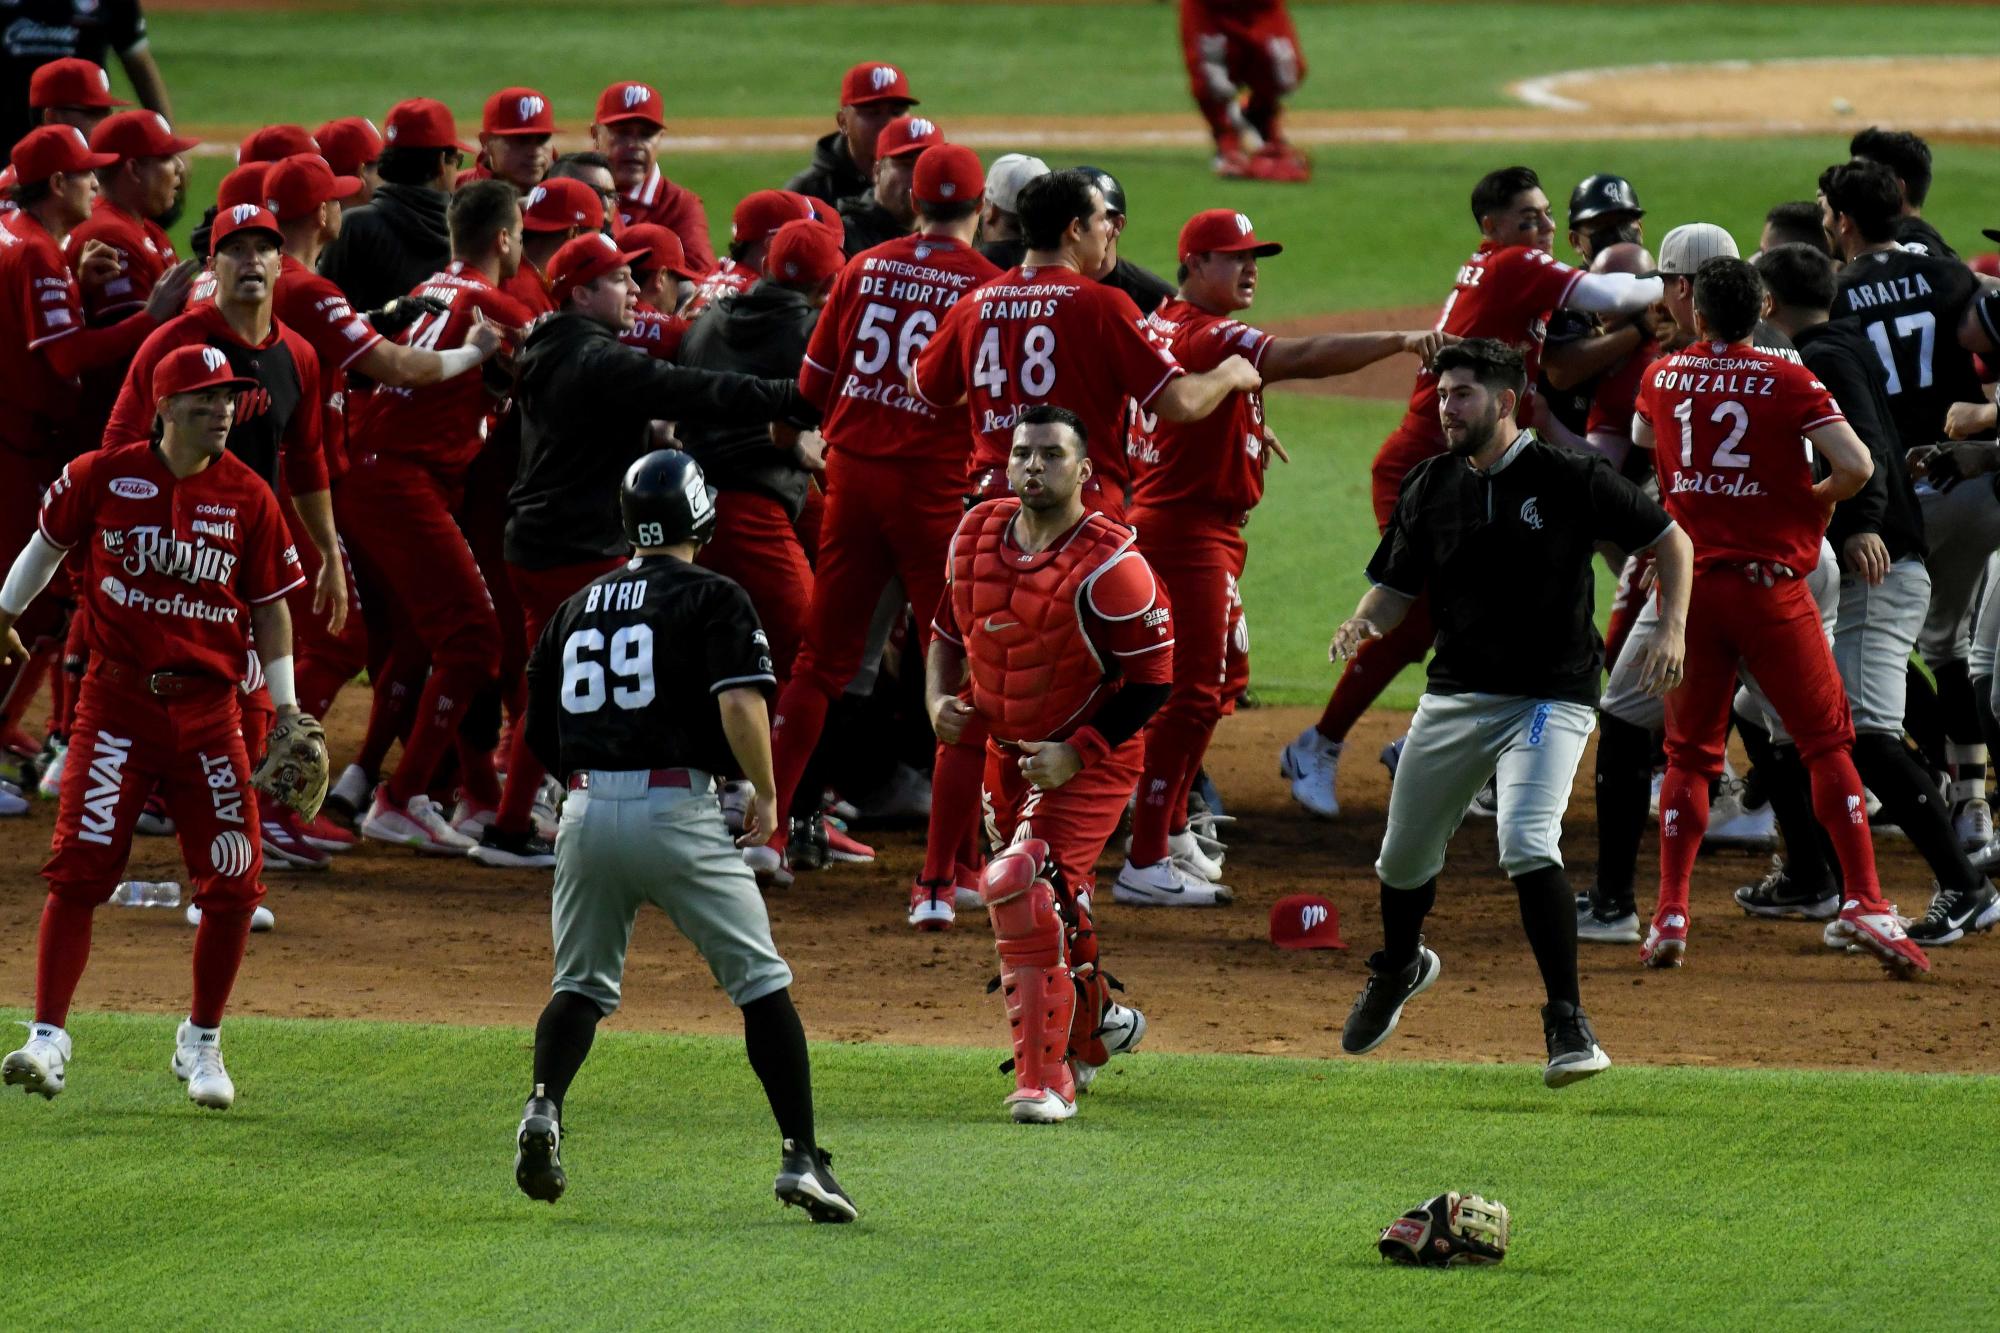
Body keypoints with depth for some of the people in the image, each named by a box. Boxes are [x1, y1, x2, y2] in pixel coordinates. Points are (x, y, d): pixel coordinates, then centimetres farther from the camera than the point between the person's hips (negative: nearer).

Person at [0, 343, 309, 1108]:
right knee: (81, 866, -12)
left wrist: (286, 706, 4)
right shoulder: (101, 478, -4)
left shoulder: (247, 498, 1)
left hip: (208, 707, 2)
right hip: (118, 701, -2)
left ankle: (201, 1044, 19)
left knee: (234, 882, -1)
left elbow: (271, 607, 8)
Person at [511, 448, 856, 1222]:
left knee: (582, 982, 17)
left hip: (586, 812, 4)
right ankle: (800, 1155, -4)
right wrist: (766, 795, -2)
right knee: (761, 982, 3)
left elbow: (540, 736, 17)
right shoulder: (711, 599, -1)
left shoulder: (577, 608, 15)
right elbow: (741, 704, -15)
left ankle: (543, 1109, -10)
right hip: (675, 811, -4)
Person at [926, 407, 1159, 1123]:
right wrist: (939, 698, -5)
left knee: (1024, 888, -22)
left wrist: (1077, 754, -23)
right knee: (1048, 902, 20)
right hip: (1007, 750, 7)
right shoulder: (975, 534, -2)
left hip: (1092, 760, -7)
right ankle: (1095, 1023, 47)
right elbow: (949, 631, 14)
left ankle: (1045, 1078, -16)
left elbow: (1153, 679, -18)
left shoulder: (1108, 565, -22)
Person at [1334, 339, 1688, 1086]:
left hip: (1549, 698, -5)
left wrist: (1672, 630, -13)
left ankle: (1569, 1023, -21)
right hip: (1453, 698, 5)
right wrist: (1363, 624, -13)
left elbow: (1671, 539, 0)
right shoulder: (1430, 487, 4)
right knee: (1403, 856, 16)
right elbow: (1398, 585, 10)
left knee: (1527, 843, -26)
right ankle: (1399, 969, 48)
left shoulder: (1569, 479, -9)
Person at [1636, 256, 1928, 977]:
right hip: (1771, 586, -3)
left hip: (1689, 584, 3)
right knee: (1827, 741, 4)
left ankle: (1670, 914, 5)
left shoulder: (1663, 377, 5)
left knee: (1688, 754, 12)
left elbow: (1641, 456, 24)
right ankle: (1862, 901, -6)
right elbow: (1857, 465, -15)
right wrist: (1815, 501, 3)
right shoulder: (1786, 380, -7)